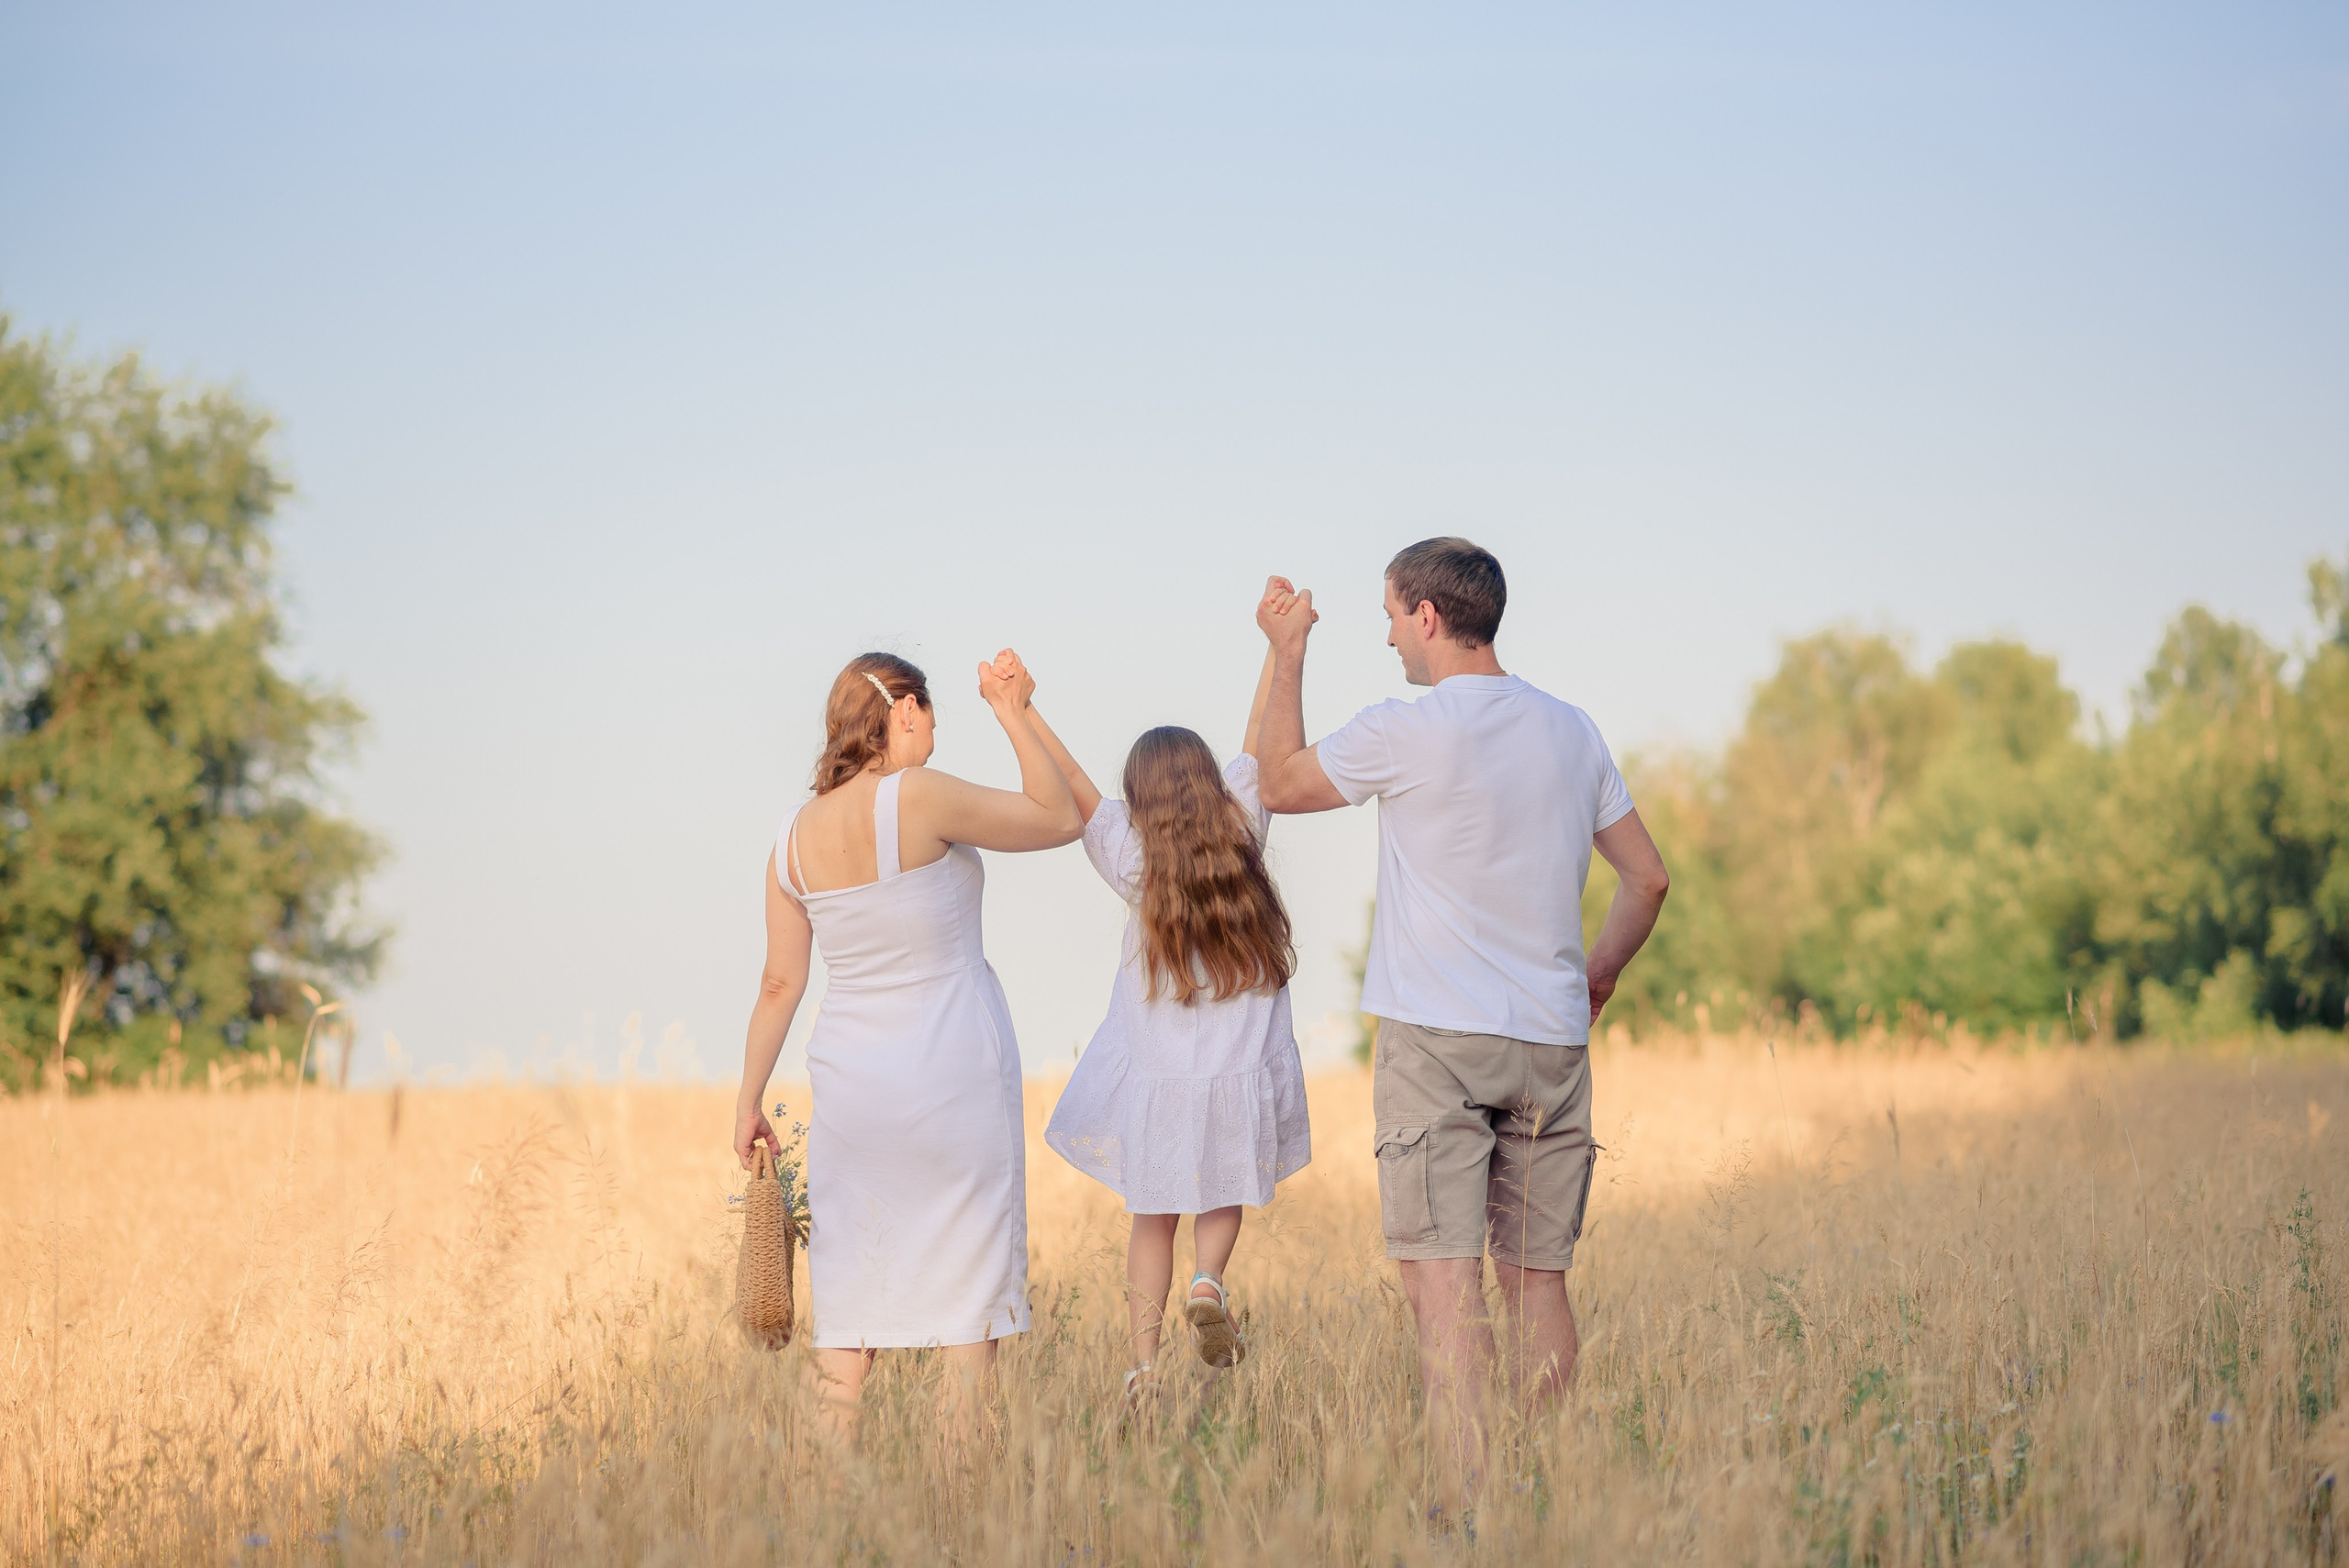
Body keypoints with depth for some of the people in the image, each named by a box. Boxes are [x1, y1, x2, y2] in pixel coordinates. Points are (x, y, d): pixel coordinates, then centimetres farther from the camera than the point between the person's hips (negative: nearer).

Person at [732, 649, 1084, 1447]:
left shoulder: (794, 836, 2)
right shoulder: (920, 798, -15)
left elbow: (779, 984, 7)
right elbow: (1061, 820, -5)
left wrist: (750, 1098, 16)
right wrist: (1014, 715, 1)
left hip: (852, 1079, 5)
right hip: (954, 1074, -5)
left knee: (852, 1290, 9)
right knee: (967, 1277, 3)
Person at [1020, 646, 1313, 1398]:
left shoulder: (1135, 863, -6)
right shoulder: (1242, 836, -3)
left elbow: (1070, 787, -4)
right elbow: (1260, 740, 3)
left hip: (1152, 1081, 0)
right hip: (1242, 1077, 1)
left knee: (1153, 1218, 11)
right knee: (1225, 1198, 20)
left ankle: (1144, 1364, 5)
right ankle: (1208, 1282, -8)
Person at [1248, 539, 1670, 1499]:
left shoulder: (1402, 734, -8)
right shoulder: (1572, 733, 9)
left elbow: (1281, 783, 9)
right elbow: (1648, 876, 15)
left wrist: (1286, 654, 17)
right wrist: (1598, 974, 28)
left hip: (1435, 1041, -5)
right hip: (1550, 1040, 5)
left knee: (1444, 1278, -8)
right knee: (1537, 1278, 11)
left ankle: (1467, 1497, -16)